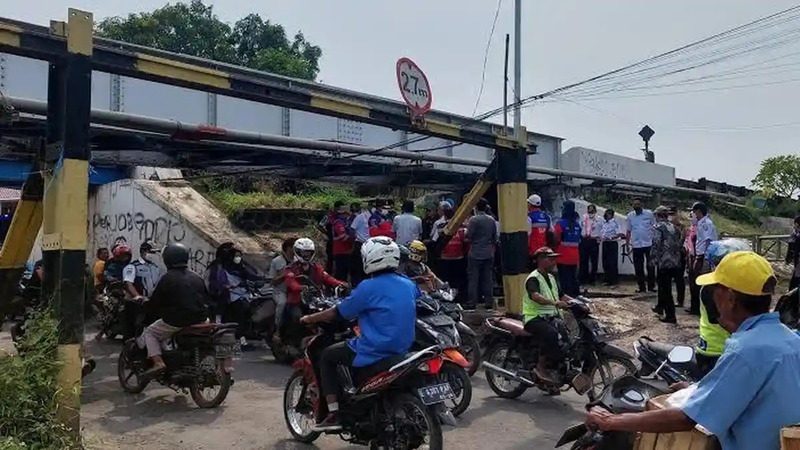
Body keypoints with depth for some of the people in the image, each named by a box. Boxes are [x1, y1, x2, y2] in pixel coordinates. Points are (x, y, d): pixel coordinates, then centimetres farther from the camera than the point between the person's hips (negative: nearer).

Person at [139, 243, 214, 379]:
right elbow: (208, 300, 14)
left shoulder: (167, 278, -7)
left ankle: (158, 362, -5)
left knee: (149, 333, 15)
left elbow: (154, 303, -4)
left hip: (176, 321, -5)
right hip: (200, 319, 5)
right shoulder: (197, 277, 10)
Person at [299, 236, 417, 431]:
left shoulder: (369, 287, -14)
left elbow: (337, 312, -6)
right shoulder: (409, 285, 5)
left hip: (374, 352, -7)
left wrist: (309, 318, 11)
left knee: (327, 356, 13)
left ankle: (333, 414, 6)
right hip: (403, 348, 7)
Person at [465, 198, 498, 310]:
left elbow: (468, 236, -11)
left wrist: (465, 232, 9)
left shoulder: (474, 220, -12)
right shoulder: (492, 220, 5)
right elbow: (495, 238, 11)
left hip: (475, 254, -5)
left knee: (473, 279, 2)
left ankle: (472, 302, 2)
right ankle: (489, 302, 11)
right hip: (488, 254, 5)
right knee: (487, 278, 9)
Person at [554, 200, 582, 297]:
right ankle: (576, 295, 21)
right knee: (574, 277, 15)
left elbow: (556, 239, -16)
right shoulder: (577, 224, 5)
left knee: (564, 278, -2)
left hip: (563, 256, -6)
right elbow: (579, 240, 13)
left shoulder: (560, 223, -14)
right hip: (574, 256, 6)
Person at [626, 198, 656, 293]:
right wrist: (627, 242, 5)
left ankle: (651, 286, 11)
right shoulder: (630, 215, 5)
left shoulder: (649, 214, -1)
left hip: (648, 244, -2)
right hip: (636, 245, 2)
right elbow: (629, 230, 11)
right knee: (638, 268, 5)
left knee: (650, 266, 2)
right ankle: (641, 287, 14)